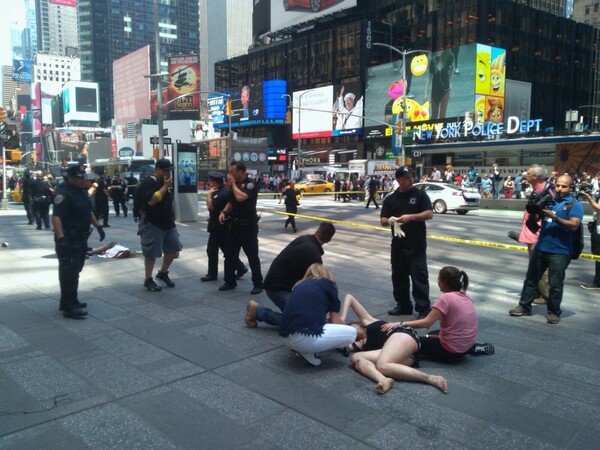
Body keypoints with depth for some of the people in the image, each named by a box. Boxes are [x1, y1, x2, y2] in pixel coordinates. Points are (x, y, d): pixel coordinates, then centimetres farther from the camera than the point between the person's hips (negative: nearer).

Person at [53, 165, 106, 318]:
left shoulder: (82, 191, 12)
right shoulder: (64, 193, -17)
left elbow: (88, 211, 25)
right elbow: (56, 217, -26)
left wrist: (98, 226, 20)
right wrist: (61, 238, -36)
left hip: (81, 238, 10)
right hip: (68, 239, -10)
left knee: (74, 271, 17)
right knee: (69, 273, -6)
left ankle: (70, 301, 29)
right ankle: (69, 307, -1)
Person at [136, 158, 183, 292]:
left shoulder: (166, 183, 13)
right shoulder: (148, 183, -13)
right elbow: (151, 201, -27)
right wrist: (165, 186, -23)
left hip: (168, 223, 8)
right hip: (152, 224, -8)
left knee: (173, 249, 10)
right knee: (151, 253, -1)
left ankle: (162, 273, 28)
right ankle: (148, 280, 12)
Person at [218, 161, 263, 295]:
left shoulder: (251, 184, -15)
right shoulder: (235, 184, 8)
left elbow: (240, 197, -31)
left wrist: (233, 183, -16)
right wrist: (224, 211, 1)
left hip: (248, 226, -7)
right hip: (234, 225, 8)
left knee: (252, 256, 1)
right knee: (229, 255, 11)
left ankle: (258, 284, 11)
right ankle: (230, 281, 23)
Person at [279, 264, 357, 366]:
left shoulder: (300, 285, 26)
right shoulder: (328, 284, 11)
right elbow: (335, 321, 13)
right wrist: (344, 326, 34)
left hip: (287, 338, 7)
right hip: (305, 339, -7)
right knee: (352, 333, 10)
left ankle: (304, 347, 11)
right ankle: (308, 351, 1)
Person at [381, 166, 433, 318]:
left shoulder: (420, 195, -1)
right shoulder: (390, 199, 7)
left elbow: (429, 214, -8)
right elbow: (383, 220, 7)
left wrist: (411, 217, -22)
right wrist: (389, 221, -17)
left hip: (417, 244, -4)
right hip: (398, 244, 4)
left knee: (419, 276, -4)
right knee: (398, 276, 11)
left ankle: (424, 309, 3)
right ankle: (403, 305, 25)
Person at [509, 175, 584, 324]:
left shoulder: (575, 205, -5)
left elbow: (574, 225, -17)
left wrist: (554, 217, -25)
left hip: (560, 252, -5)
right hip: (540, 247, 5)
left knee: (555, 284, 3)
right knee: (531, 279, 12)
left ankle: (554, 312, 18)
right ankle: (524, 306, 22)